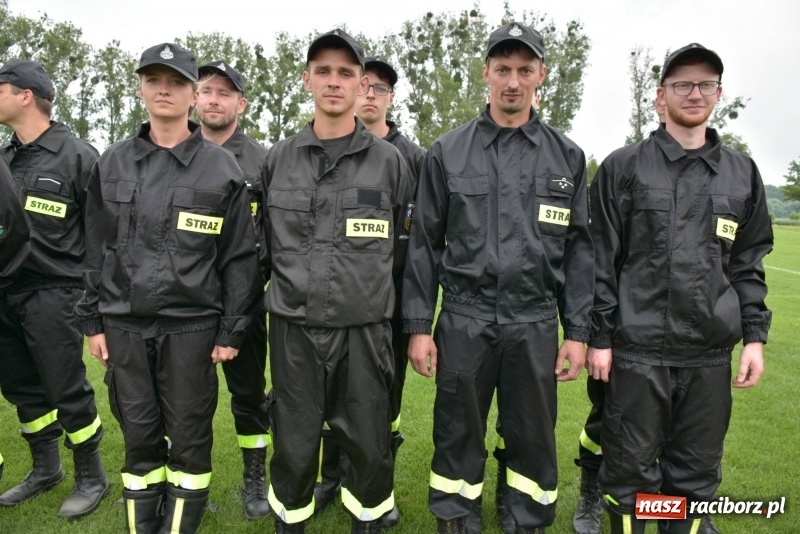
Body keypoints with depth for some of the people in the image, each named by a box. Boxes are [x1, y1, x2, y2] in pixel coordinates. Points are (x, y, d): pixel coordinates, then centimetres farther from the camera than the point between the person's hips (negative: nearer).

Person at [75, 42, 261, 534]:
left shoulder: (222, 169, -2)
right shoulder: (112, 164, 8)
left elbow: (241, 257, -3)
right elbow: (96, 249, 11)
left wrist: (231, 331, -6)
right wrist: (93, 320, 8)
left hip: (191, 327, -3)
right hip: (124, 327, 3)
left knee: (189, 439, 8)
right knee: (139, 438, 14)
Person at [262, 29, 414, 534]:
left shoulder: (389, 161, 0)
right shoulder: (279, 158, 5)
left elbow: (404, 247, 7)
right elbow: (268, 241, 13)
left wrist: (369, 290, 11)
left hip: (364, 328, -1)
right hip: (294, 326, 1)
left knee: (370, 444, 10)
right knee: (294, 445, 11)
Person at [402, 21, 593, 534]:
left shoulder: (567, 157, 6)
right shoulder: (447, 152, 3)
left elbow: (579, 249, 6)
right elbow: (424, 243, 3)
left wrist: (578, 331, 2)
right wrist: (418, 325, -1)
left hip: (535, 323, 1)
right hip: (464, 320, -1)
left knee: (533, 439, 12)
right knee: (458, 436, 10)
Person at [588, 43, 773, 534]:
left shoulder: (742, 174, 10)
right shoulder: (623, 168, -1)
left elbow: (749, 264, 13)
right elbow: (600, 260, -3)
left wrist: (755, 337, 6)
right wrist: (599, 337, -6)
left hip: (711, 355, 4)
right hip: (636, 351, -3)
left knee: (695, 475, 15)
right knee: (631, 472, 7)